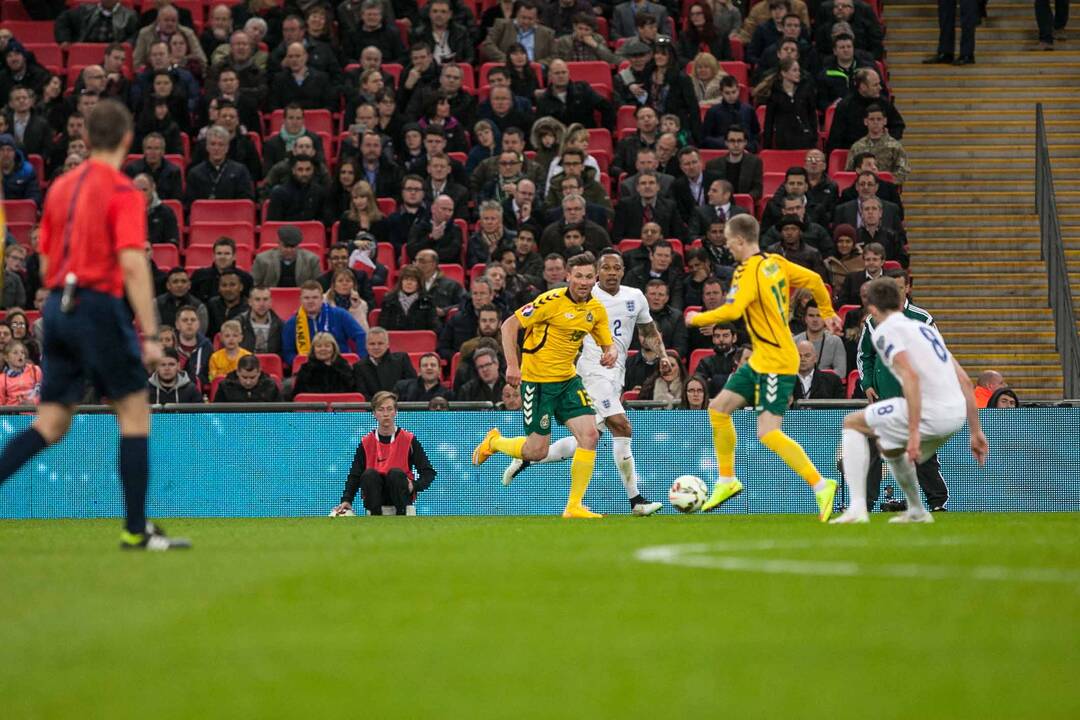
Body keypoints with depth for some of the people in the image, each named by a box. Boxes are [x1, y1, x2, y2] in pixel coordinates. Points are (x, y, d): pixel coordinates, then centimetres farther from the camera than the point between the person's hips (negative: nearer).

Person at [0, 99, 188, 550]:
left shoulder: (61, 187, 14)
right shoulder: (123, 192, -8)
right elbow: (133, 265, -16)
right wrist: (150, 335, -16)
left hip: (57, 307, 7)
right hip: (99, 305, -7)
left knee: (51, 424, 9)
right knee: (135, 413, 2)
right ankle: (136, 530, 1)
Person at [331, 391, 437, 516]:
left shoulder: (409, 440, 2)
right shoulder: (366, 443, 6)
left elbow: (429, 473, 1)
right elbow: (355, 475, 2)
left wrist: (414, 486, -19)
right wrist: (346, 500, -14)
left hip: (400, 495, -1)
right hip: (375, 497, 1)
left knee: (396, 473, -31)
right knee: (369, 474, -29)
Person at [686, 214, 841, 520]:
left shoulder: (749, 272, -18)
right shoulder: (776, 263, 7)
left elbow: (732, 311, -30)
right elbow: (814, 280, 13)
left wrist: (697, 319, -13)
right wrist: (828, 313, 27)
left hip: (776, 362, -10)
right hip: (761, 359, 10)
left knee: (767, 433, -15)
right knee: (718, 408, 14)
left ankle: (821, 485, -14)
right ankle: (727, 480, 23)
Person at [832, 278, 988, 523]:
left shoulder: (884, 331, 1)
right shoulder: (925, 328, 25)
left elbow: (911, 376, -16)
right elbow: (964, 380, 22)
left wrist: (913, 433, -20)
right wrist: (976, 432, 23)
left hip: (929, 414, -8)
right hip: (958, 415, 8)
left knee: (852, 423, 11)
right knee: (889, 446, 33)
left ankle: (858, 507, 0)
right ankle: (917, 512, 40)